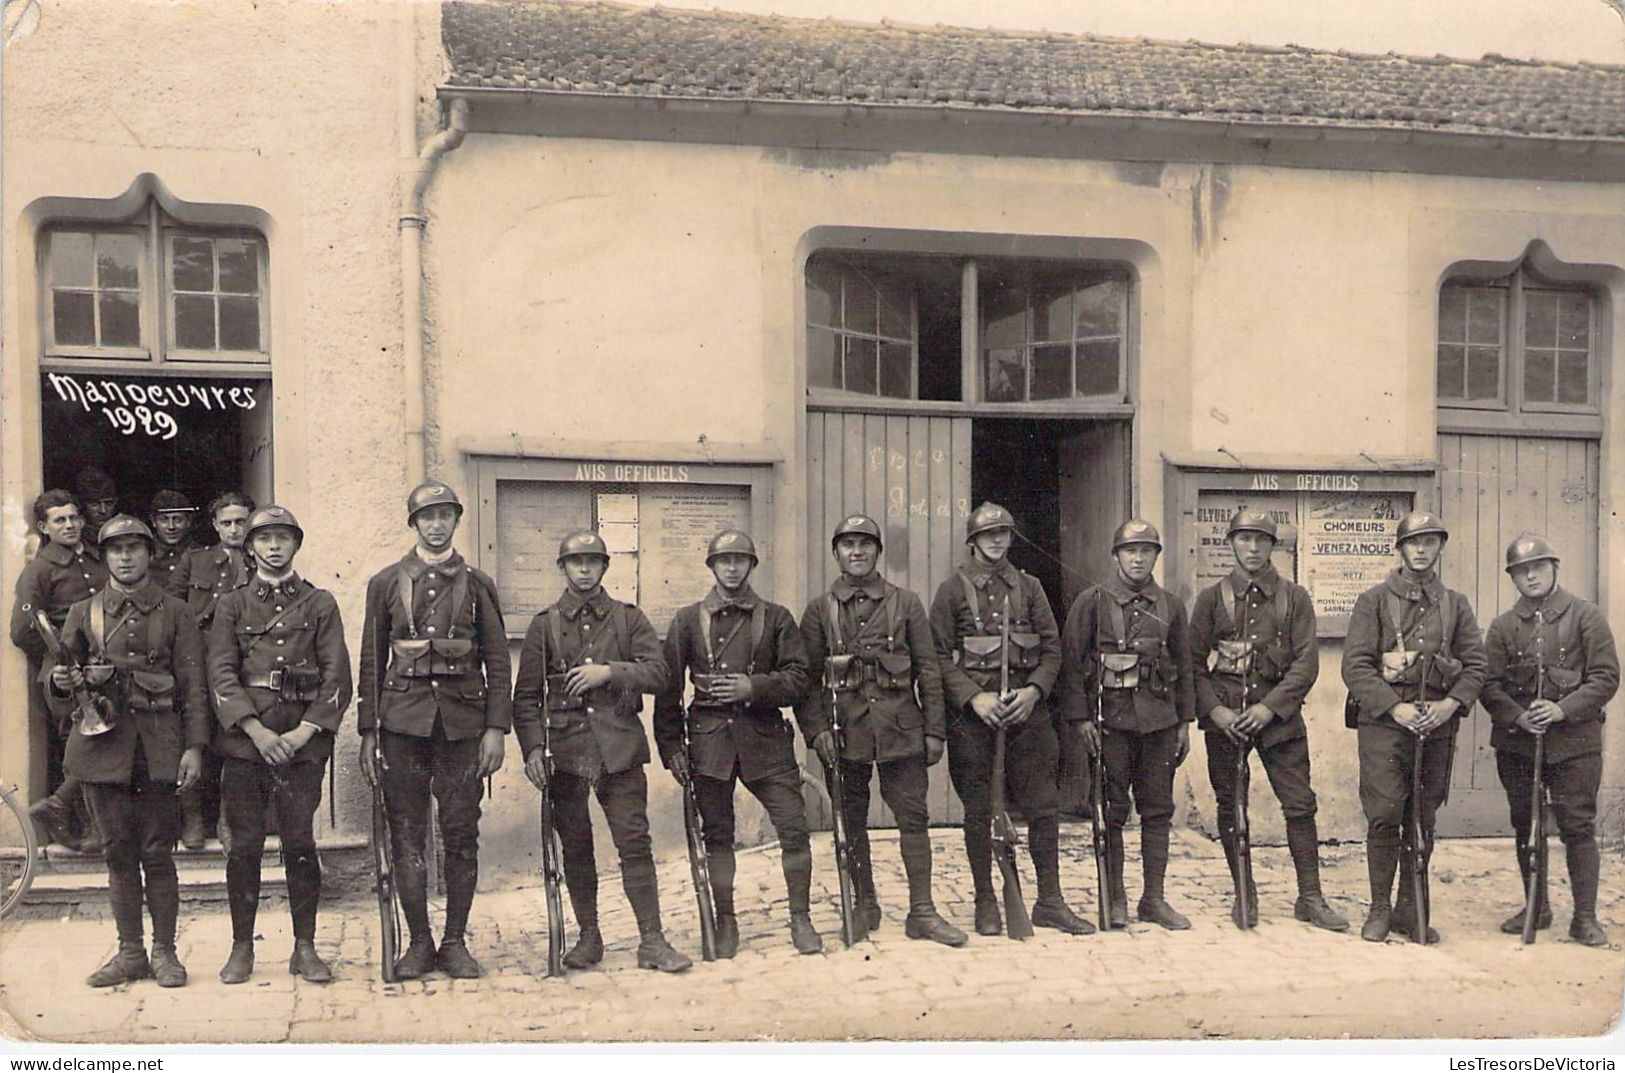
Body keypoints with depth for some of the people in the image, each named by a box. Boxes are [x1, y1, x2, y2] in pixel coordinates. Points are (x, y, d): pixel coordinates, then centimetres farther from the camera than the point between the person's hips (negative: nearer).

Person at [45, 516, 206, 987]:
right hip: (102, 744, 2)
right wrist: (61, 683, -11)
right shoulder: (84, 613, 10)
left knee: (158, 852, 1)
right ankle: (130, 952, 16)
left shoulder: (174, 613, 5)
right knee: (118, 851, 6)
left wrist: (194, 746, -6)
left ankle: (164, 952, 11)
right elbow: (67, 672, 13)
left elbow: (193, 685, 2)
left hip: (158, 745, -2)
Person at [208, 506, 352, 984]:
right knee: (244, 846, 3)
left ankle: (305, 948, 10)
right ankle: (242, 948, 13)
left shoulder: (319, 604, 9)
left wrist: (304, 732, -9)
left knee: (301, 845, 0)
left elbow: (337, 676, 2)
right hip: (244, 740, 1)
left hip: (302, 741, 0)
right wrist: (257, 731, -11)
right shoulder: (232, 605, 10)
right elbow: (221, 675, 1)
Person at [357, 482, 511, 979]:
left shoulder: (477, 584, 8)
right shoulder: (386, 583, 9)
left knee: (461, 835, 2)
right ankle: (418, 941, 13)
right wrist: (367, 732, 3)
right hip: (403, 721, 0)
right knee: (407, 837, 2)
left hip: (462, 721, 0)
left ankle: (455, 941, 12)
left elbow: (497, 661, 6)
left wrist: (496, 728, -3)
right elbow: (372, 662, 9)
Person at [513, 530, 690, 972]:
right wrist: (532, 749, -6)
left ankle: (652, 940, 0)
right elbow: (526, 696, 5)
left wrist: (609, 671, -14)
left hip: (620, 748, 0)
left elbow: (658, 672, -1)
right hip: (567, 749, 1)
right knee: (575, 847, 6)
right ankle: (588, 936, 19)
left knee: (635, 842, -4)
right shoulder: (545, 624, 8)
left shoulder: (629, 619, 10)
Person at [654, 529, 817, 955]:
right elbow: (668, 687, 6)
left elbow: (798, 680, 2)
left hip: (765, 739, 0)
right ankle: (725, 922, 19)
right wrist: (671, 746, 0)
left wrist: (753, 687, -14)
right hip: (710, 740, 0)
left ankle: (801, 919, 8)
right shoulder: (689, 620, 7)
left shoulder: (775, 617, 7)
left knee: (794, 827, -5)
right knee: (717, 835, 7)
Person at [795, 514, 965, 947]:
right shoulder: (820, 610, 6)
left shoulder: (906, 603, 6)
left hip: (900, 727, 0)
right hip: (844, 729, 0)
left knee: (913, 817, -1)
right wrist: (817, 729, -9)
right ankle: (864, 906, 21)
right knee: (852, 821, 8)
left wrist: (935, 730, 0)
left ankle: (922, 911, 6)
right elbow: (807, 676, 3)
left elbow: (929, 671, 5)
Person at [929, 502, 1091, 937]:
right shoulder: (952, 590, 2)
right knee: (978, 811, 4)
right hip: (971, 713, -2)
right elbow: (939, 656, -2)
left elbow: (1052, 650, 9)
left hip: (1027, 709, 3)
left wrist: (1033, 691, -8)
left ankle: (1050, 901, 13)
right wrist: (974, 697, -14)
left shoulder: (1029, 587, 11)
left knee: (1044, 806, 3)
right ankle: (985, 903, 15)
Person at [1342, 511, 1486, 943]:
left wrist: (1450, 704, -9)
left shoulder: (1456, 604, 12)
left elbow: (1475, 665, 8)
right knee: (1384, 818, -6)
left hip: (1438, 725, 3)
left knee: (1423, 820, 8)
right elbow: (1355, 665, -5)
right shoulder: (1374, 600, 2)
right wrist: (1395, 708, -15)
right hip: (1383, 723, -3)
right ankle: (1380, 909, 6)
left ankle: (1410, 909, 18)